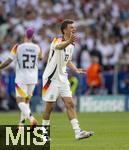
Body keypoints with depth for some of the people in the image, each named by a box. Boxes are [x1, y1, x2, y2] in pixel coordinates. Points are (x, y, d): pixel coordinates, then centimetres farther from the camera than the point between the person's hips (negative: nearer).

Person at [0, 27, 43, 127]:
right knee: (27, 101, 17)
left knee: (20, 101, -6)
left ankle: (31, 118, -29)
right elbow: (41, 57, 23)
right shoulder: (37, 48, 1)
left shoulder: (18, 47, -9)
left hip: (21, 78, -4)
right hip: (33, 78, 4)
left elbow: (8, 61, -9)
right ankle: (21, 123, 19)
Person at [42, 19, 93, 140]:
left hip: (62, 78, 7)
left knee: (70, 104, -2)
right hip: (51, 78, -7)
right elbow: (58, 46, -43)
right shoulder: (58, 40, -16)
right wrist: (68, 41, -64)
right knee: (49, 106, 0)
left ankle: (78, 132, -7)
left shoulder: (71, 45, 9)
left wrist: (75, 69, 7)